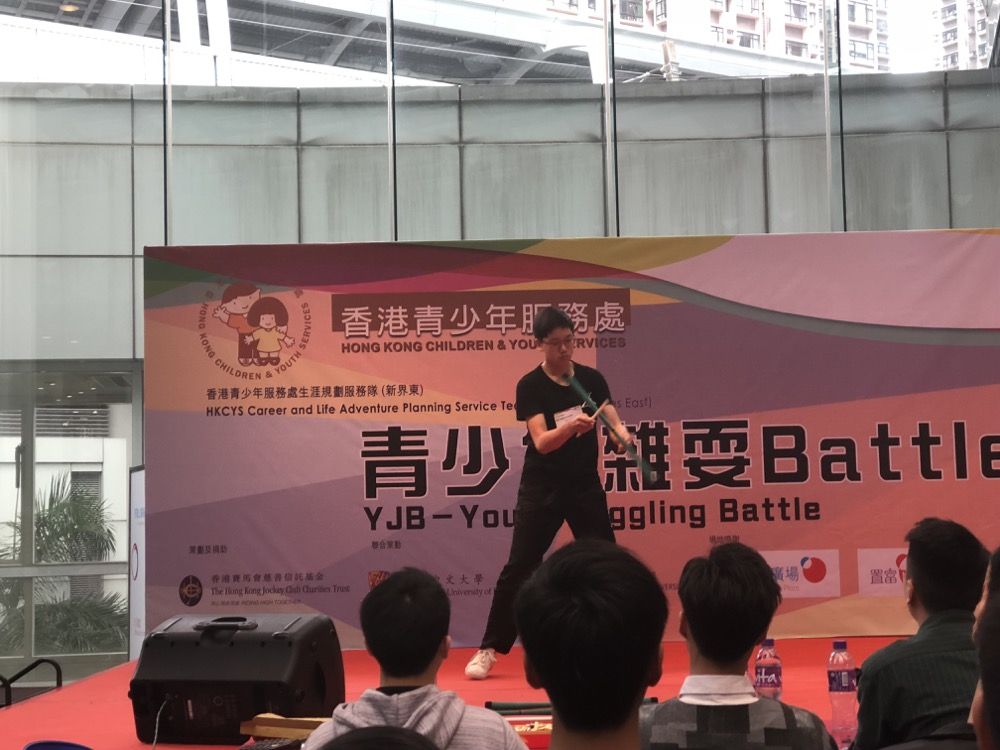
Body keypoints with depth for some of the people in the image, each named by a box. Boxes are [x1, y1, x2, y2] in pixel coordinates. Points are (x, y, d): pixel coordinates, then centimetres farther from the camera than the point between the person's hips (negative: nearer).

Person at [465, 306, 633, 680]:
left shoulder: (592, 379, 1)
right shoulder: (530, 386, -9)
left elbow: (612, 420, -8)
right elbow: (542, 442, -20)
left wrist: (621, 434, -31)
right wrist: (573, 425, -38)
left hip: (585, 485, 3)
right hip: (541, 489, -3)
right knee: (519, 568, -2)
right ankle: (489, 649, 9)